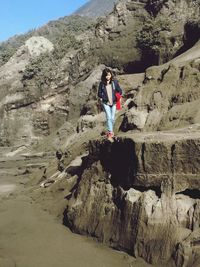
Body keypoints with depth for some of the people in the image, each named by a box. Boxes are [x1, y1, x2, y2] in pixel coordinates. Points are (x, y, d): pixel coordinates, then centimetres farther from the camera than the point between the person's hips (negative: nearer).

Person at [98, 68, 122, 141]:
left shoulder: (114, 82, -4)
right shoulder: (102, 83, -6)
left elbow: (119, 91, 5)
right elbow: (99, 93, 5)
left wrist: (118, 98, -1)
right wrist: (102, 99, -3)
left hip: (113, 103, 2)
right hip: (106, 103, -2)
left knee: (112, 118, 8)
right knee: (109, 117, -12)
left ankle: (110, 131, 30)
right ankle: (110, 133, -6)